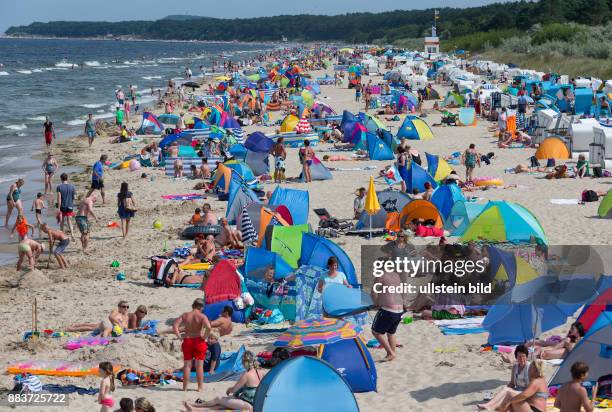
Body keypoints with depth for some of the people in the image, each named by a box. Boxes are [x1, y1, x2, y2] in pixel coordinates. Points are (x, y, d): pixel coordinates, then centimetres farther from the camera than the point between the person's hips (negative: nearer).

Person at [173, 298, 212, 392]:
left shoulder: (185, 315, 2)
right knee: (199, 365, 4)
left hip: (187, 341, 3)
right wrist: (204, 337, -11)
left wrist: (180, 336, -1)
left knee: (187, 365, 10)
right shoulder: (202, 316, -9)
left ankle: (185, 387, 13)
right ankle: (200, 387, 7)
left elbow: (175, 325, -5)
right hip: (199, 341, -3)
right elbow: (208, 327, -25)